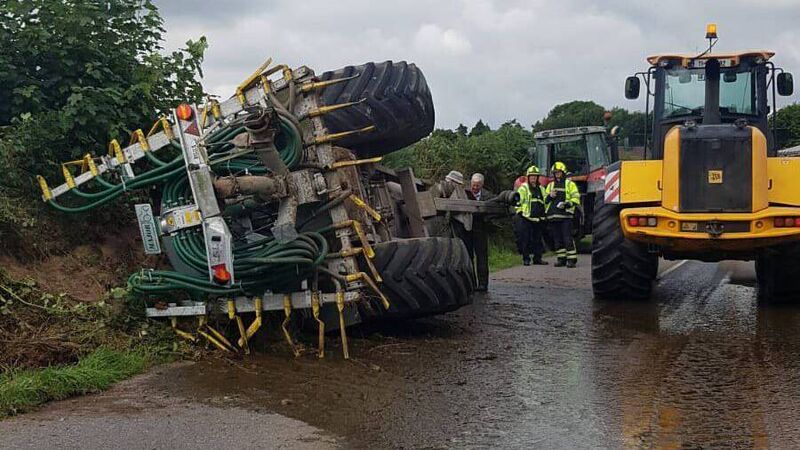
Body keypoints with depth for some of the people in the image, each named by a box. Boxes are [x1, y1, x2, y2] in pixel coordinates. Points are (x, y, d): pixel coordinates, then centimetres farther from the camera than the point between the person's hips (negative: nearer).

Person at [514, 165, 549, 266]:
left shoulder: (541, 189, 17)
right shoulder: (523, 188, -1)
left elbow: (546, 202, 26)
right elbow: (518, 200, -9)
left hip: (538, 219, 5)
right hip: (526, 218, -5)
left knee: (537, 239, 10)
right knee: (526, 240, -3)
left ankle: (537, 258, 17)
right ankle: (526, 258, 3)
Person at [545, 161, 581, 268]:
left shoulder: (570, 184, 5)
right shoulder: (550, 185, 21)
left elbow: (576, 199, -1)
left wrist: (567, 204, -17)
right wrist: (549, 196, 1)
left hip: (565, 216, -5)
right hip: (553, 216, 5)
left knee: (567, 238, -9)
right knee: (557, 239, 7)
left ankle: (571, 259, -7)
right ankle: (561, 259, 13)